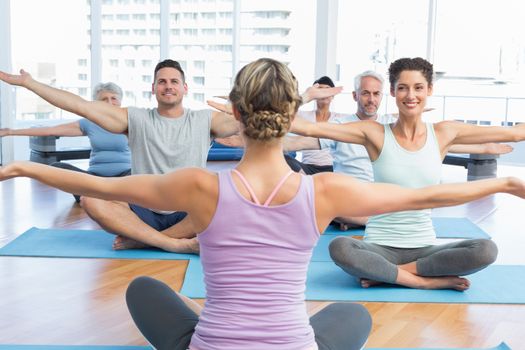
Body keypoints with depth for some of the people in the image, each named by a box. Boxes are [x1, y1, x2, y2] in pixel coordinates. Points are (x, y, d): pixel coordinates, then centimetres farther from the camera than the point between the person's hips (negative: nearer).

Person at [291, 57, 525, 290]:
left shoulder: (444, 133, 4)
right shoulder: (375, 133, -3)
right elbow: (310, 128, -14)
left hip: (424, 248, 3)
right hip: (380, 247, -2)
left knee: (486, 250, -24)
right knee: (339, 248, -33)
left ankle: (384, 273, -16)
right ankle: (429, 280, -19)